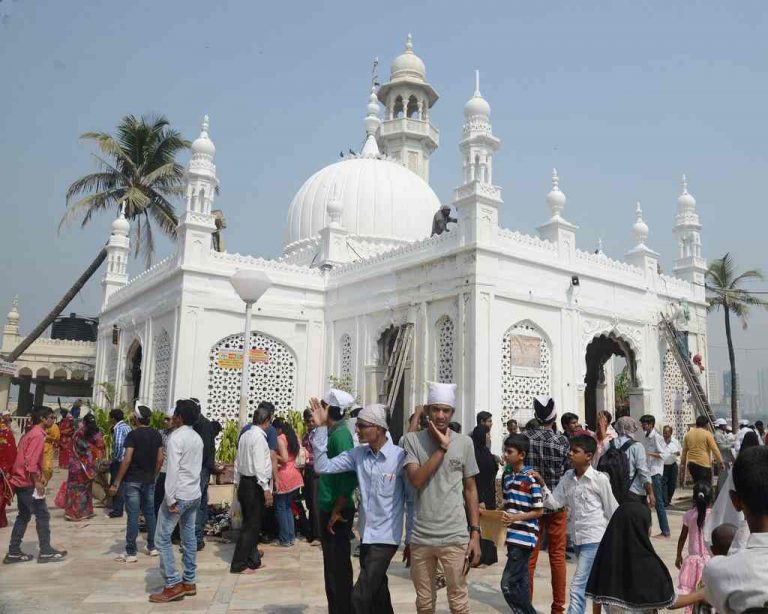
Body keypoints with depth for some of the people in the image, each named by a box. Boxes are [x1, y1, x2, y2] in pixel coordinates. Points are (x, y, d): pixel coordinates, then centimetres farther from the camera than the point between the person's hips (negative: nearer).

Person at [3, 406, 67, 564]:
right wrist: (37, 482, -18)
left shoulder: (30, 433, 15)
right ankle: (46, 552, 2)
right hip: (29, 482, -10)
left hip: (21, 481, 10)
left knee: (23, 516, 15)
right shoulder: (38, 435, -16)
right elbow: (31, 461, -23)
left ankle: (14, 552, 17)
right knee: (43, 516, -3)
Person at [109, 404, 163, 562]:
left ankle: (131, 553, 2)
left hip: (133, 480, -5)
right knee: (150, 513, 14)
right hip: (149, 480, 5)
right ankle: (152, 547, 21)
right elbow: (160, 459, 6)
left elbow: (127, 460, -16)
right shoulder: (156, 435, 5)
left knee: (133, 515, -2)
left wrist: (116, 482, -12)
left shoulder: (133, 434, -12)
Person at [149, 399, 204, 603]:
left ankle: (173, 585, -1)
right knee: (189, 538, 13)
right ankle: (189, 582, 18)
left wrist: (170, 499, -17)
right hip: (195, 494, 8)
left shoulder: (176, 437, -14)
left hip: (179, 495, -8)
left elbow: (173, 469, -19)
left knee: (162, 538, 0)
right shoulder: (197, 438, 10)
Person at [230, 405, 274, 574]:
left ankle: (252, 558, 27)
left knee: (250, 522, 17)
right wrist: (266, 489, -20)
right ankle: (239, 564, 5)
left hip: (244, 482, 9)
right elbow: (259, 465, -22)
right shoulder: (259, 436, -17)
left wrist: (237, 482, 21)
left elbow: (238, 460, 14)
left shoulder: (245, 435, 10)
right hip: (254, 485, -9)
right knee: (252, 524, 0)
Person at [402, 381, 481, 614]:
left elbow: (470, 490, 5)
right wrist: (442, 447, -18)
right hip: (420, 537, 1)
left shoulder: (464, 443, 0)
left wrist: (475, 533, 2)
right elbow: (416, 480, -16)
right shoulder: (412, 440, -3)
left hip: (455, 537, 0)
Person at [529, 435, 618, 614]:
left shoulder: (600, 479, -12)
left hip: (594, 540, -6)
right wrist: (542, 485, -14)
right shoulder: (567, 477, 4)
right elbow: (555, 503, 1)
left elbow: (613, 510, -5)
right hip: (577, 539, 6)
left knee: (577, 587, -10)